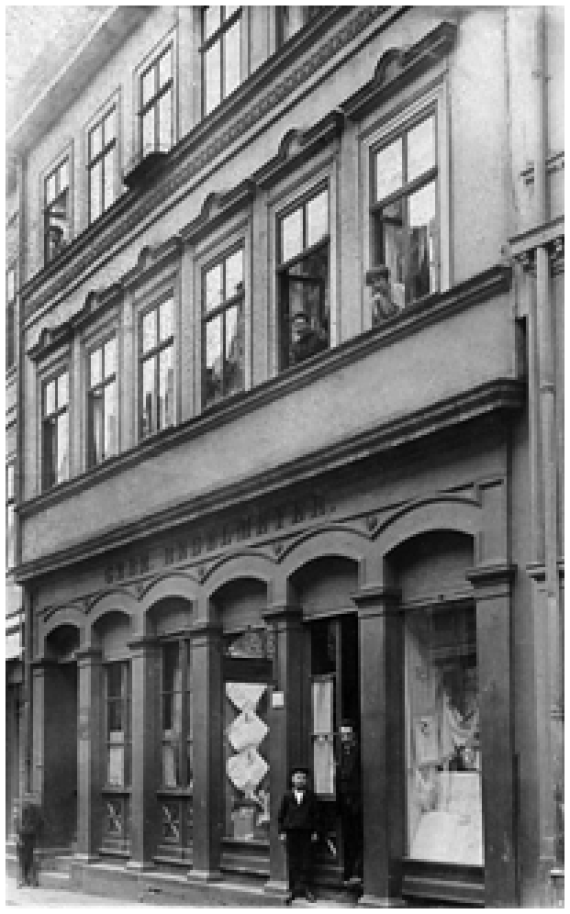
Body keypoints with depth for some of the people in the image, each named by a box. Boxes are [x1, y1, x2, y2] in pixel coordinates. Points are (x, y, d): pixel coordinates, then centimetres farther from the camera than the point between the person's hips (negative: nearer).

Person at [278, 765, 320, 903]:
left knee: (307, 861, 0)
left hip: (306, 832, 0)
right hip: (291, 832, 0)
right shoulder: (287, 796, 6)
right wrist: (281, 831, 1)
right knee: (293, 861, 3)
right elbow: (281, 814, 8)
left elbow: (315, 814, 6)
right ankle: (293, 888, 9)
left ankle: (306, 888, 7)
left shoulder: (311, 796, 4)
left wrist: (315, 831, 1)